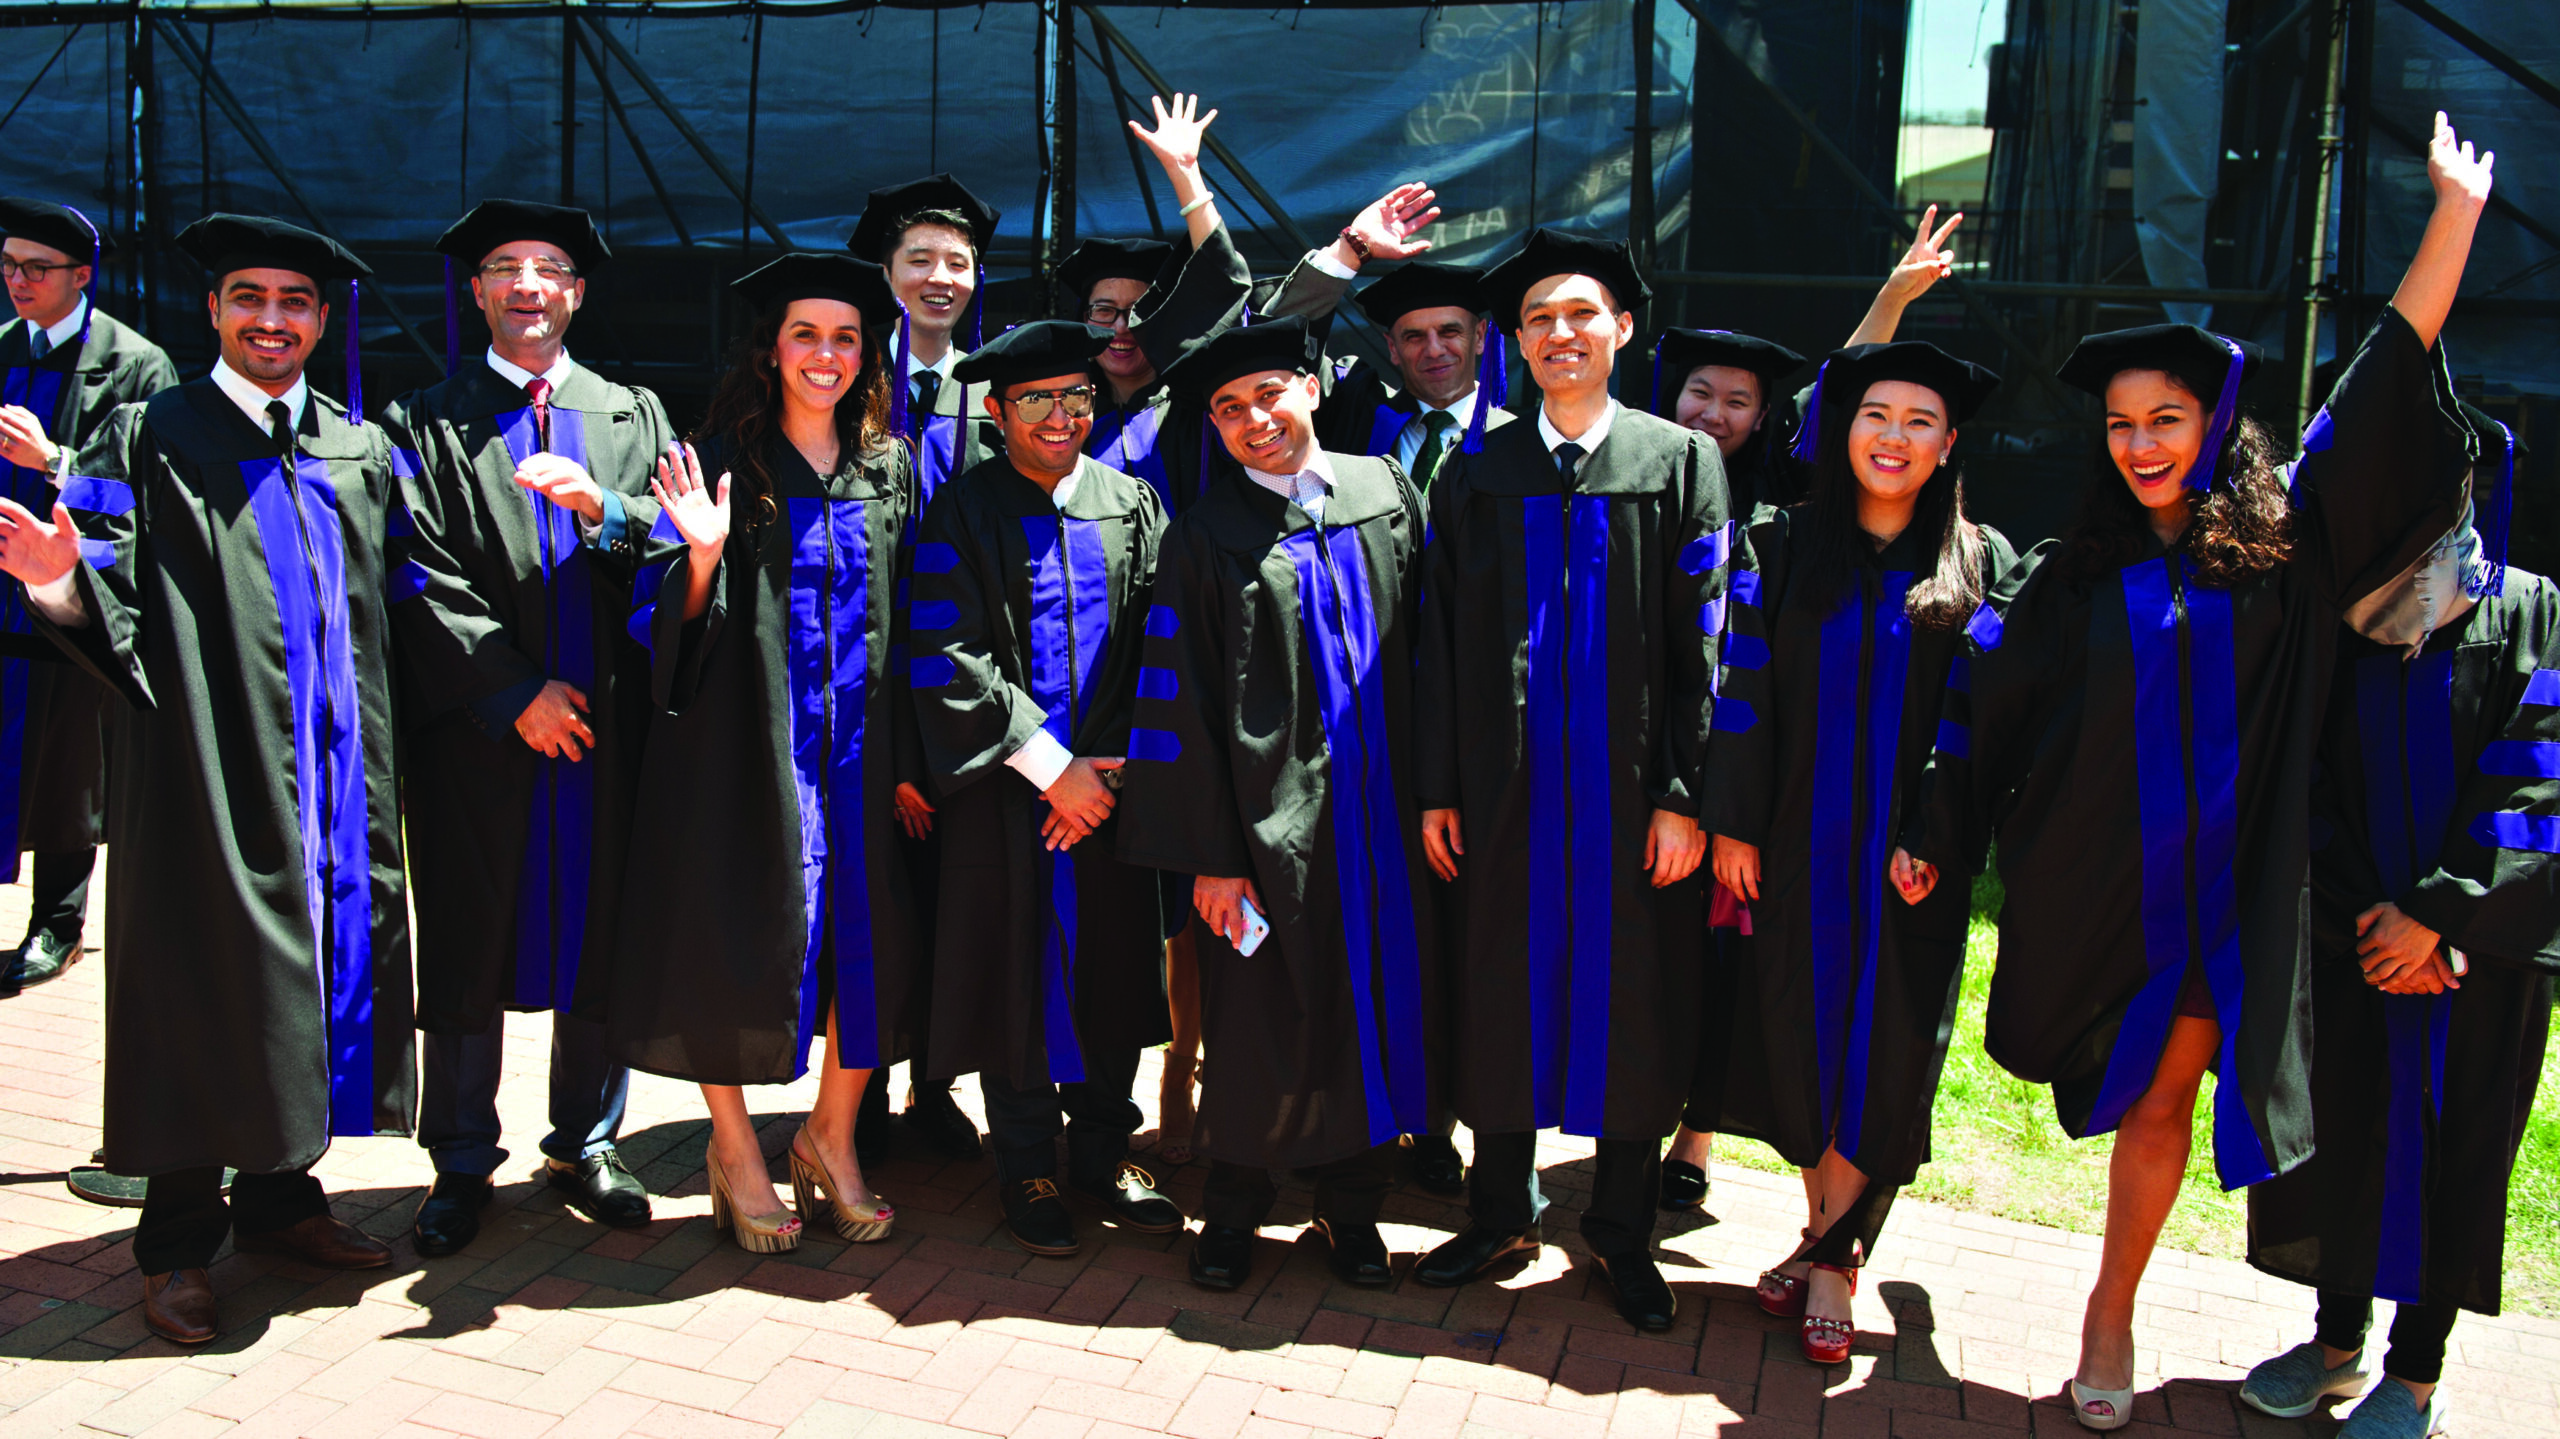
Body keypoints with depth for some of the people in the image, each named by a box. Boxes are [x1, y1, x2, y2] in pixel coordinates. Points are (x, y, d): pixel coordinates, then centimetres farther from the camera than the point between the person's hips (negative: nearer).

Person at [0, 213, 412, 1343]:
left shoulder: (362, 453, 11)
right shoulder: (150, 441, -1)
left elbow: (397, 601, 16)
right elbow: (110, 601, -10)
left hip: (338, 781, 5)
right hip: (209, 773, -4)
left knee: (324, 966, 10)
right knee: (201, 992, 2)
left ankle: (281, 1198, 26)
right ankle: (178, 1242, 14)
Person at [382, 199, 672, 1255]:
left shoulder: (633, 415, 14)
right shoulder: (426, 421, 7)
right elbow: (422, 575, -3)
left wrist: (598, 506, -17)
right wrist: (517, 690, -11)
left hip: (607, 729, 2)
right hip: (477, 729, -2)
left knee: (599, 937, 7)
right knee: (469, 949, 4)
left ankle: (585, 1144, 22)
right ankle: (462, 1165, 17)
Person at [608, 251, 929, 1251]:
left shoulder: (889, 470, 8)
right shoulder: (724, 460, -2)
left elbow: (906, 622, 9)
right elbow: (675, 623, -4)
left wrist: (907, 760, 4)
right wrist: (702, 556, -26)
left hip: (857, 745, 4)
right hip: (744, 744, -3)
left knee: (867, 940, 4)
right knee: (737, 936, 1)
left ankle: (832, 1138, 24)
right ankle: (735, 1150, 21)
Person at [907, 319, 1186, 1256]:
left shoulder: (1131, 504, 7)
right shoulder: (963, 512, -2)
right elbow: (947, 658, -10)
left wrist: (1104, 763, -7)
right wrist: (1050, 766, -15)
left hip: (1111, 782, 3)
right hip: (1006, 785, -3)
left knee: (1113, 964, 8)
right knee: (1019, 969, 4)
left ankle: (1101, 1152, 24)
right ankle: (1027, 1169, 19)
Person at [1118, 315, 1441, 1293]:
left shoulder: (1386, 492, 6)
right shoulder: (1204, 536, -4)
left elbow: (1428, 641, 10)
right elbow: (1177, 704, -6)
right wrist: (1209, 855, -11)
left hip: (1383, 810, 3)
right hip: (1270, 814, -3)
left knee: (1378, 1002, 10)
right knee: (1262, 1020, 4)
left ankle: (1350, 1201, 29)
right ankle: (1233, 1206, 26)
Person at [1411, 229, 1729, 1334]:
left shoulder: (1681, 462, 1)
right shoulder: (1475, 474, 6)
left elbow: (1703, 642, -3)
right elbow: (1442, 641, 6)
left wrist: (1684, 795, -9)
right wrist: (1438, 790, 1)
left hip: (1635, 789, -1)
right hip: (1507, 786, 2)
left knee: (1633, 1004, 7)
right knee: (1503, 995, 9)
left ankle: (1620, 1232, 23)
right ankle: (1502, 1212, 26)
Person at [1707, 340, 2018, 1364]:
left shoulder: (1981, 565, 3)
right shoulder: (1779, 546, 4)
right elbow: (1743, 690, 0)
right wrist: (1733, 823, -7)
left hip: (1912, 854, -1)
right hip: (1794, 845, 1)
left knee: (1884, 1049, 1)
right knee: (1799, 1034, 7)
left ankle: (1833, 1256, 12)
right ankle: (1829, 1232, 23)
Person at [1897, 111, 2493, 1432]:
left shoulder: (2286, 544, 1)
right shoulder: (2078, 573, 0)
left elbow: (2385, 387, 0)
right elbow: (1986, 701, 2)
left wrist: (2456, 214, -3)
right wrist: (1932, 831, -1)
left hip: (2224, 879, 1)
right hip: (2093, 872, -1)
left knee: (2166, 1092, 7)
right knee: (2121, 1077, 10)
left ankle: (2112, 1315, 20)